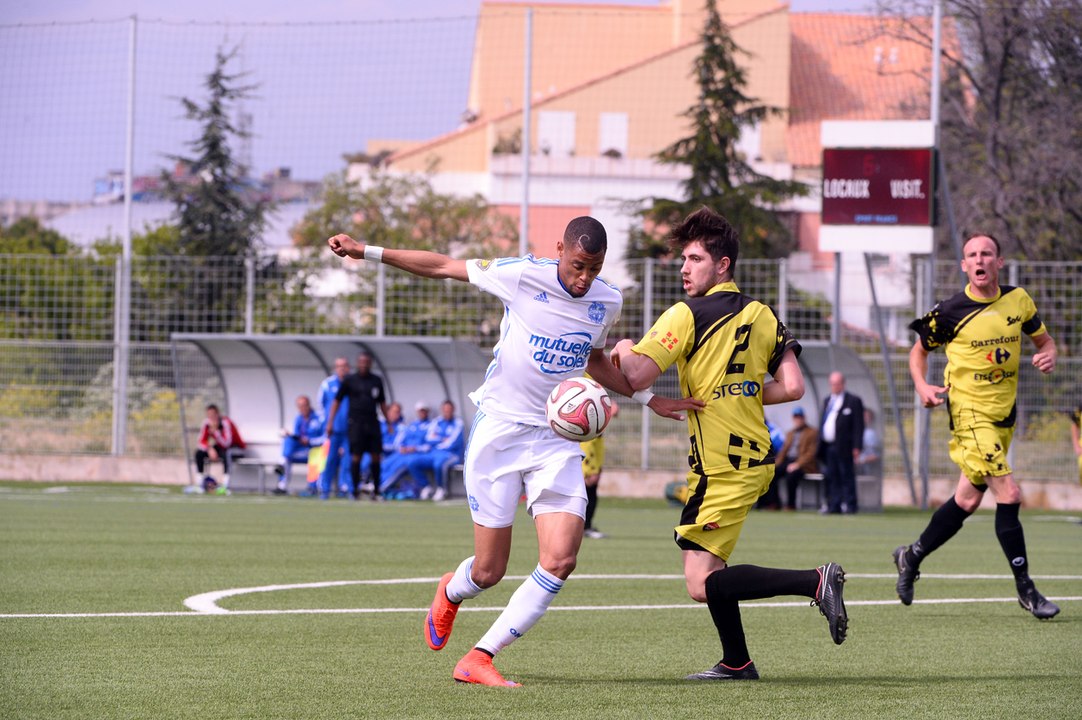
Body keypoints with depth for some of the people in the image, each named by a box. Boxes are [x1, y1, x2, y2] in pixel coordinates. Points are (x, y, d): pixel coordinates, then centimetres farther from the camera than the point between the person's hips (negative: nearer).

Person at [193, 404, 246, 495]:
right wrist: (210, 449, -28)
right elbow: (202, 442, -9)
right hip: (219, 448, 6)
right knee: (199, 453, -13)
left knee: (226, 453, -39)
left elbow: (226, 443, -39)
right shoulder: (207, 422, -12)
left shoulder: (225, 422, -29)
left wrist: (215, 430, -47)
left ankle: (225, 487, -42)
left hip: (237, 449, -6)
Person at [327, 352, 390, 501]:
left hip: (373, 422, 3)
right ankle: (355, 490, 2)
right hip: (356, 422, -3)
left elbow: (382, 402, 21)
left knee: (375, 456, 0)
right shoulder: (349, 380, 2)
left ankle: (376, 491, 7)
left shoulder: (376, 380, 12)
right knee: (356, 456, -6)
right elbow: (337, 400, 4)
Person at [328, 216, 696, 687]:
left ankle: (479, 659, -5)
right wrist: (367, 252, -2)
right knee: (488, 572, -1)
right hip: (498, 431, -3)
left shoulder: (607, 303, 4)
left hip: (557, 440, 3)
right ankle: (451, 592, 39)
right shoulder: (520, 276, -10)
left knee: (560, 559, -16)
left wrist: (648, 400, 19)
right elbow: (444, 267, 0)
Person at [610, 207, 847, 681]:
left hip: (721, 470, -9)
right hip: (755, 459, 9)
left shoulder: (687, 315, -11)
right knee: (709, 569, 21)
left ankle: (815, 581, -21)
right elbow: (791, 387, 6)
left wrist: (621, 351, 5)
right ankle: (736, 663, 24)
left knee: (702, 585, -12)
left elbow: (634, 377, -17)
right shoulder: (762, 315, 10)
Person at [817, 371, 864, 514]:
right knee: (832, 477, 6)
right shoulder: (827, 401, 20)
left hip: (844, 448, -6)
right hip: (828, 447, 6)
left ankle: (849, 505, -1)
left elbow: (858, 426, -6)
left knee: (847, 476, -4)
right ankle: (834, 505, 9)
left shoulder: (853, 402, -1)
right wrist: (820, 446, 15)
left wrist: (857, 447, -13)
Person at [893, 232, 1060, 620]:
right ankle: (1026, 589, -6)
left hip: (1004, 414, 5)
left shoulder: (1018, 299, 2)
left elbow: (1044, 339, 15)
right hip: (969, 413, -5)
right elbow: (919, 351, 6)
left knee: (967, 501, 12)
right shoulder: (950, 311, -9)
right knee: (1009, 495, -15)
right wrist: (922, 386, -12)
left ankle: (911, 557, 33)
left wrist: (1048, 355, -8)